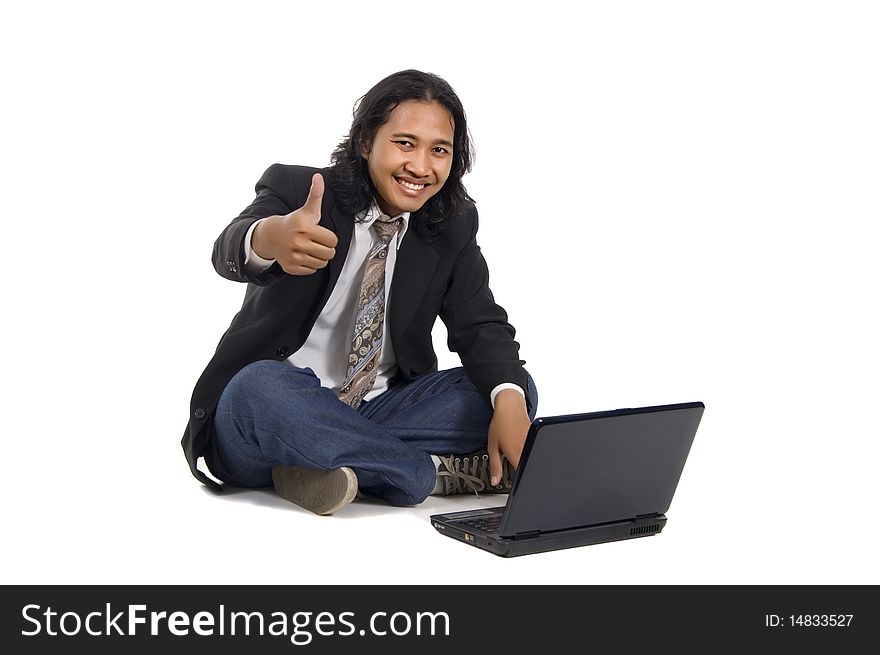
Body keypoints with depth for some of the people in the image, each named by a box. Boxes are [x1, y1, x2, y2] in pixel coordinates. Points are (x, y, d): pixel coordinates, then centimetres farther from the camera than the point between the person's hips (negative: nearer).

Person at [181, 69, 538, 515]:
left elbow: (480, 325, -4)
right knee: (258, 386, -37)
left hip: (378, 412, 4)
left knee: (515, 390, -15)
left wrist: (507, 399, -28)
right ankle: (438, 472, -27)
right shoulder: (295, 189, -10)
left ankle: (336, 465, -24)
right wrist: (269, 239, -57)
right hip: (276, 405, -3)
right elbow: (229, 252, -29)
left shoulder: (454, 224, 2)